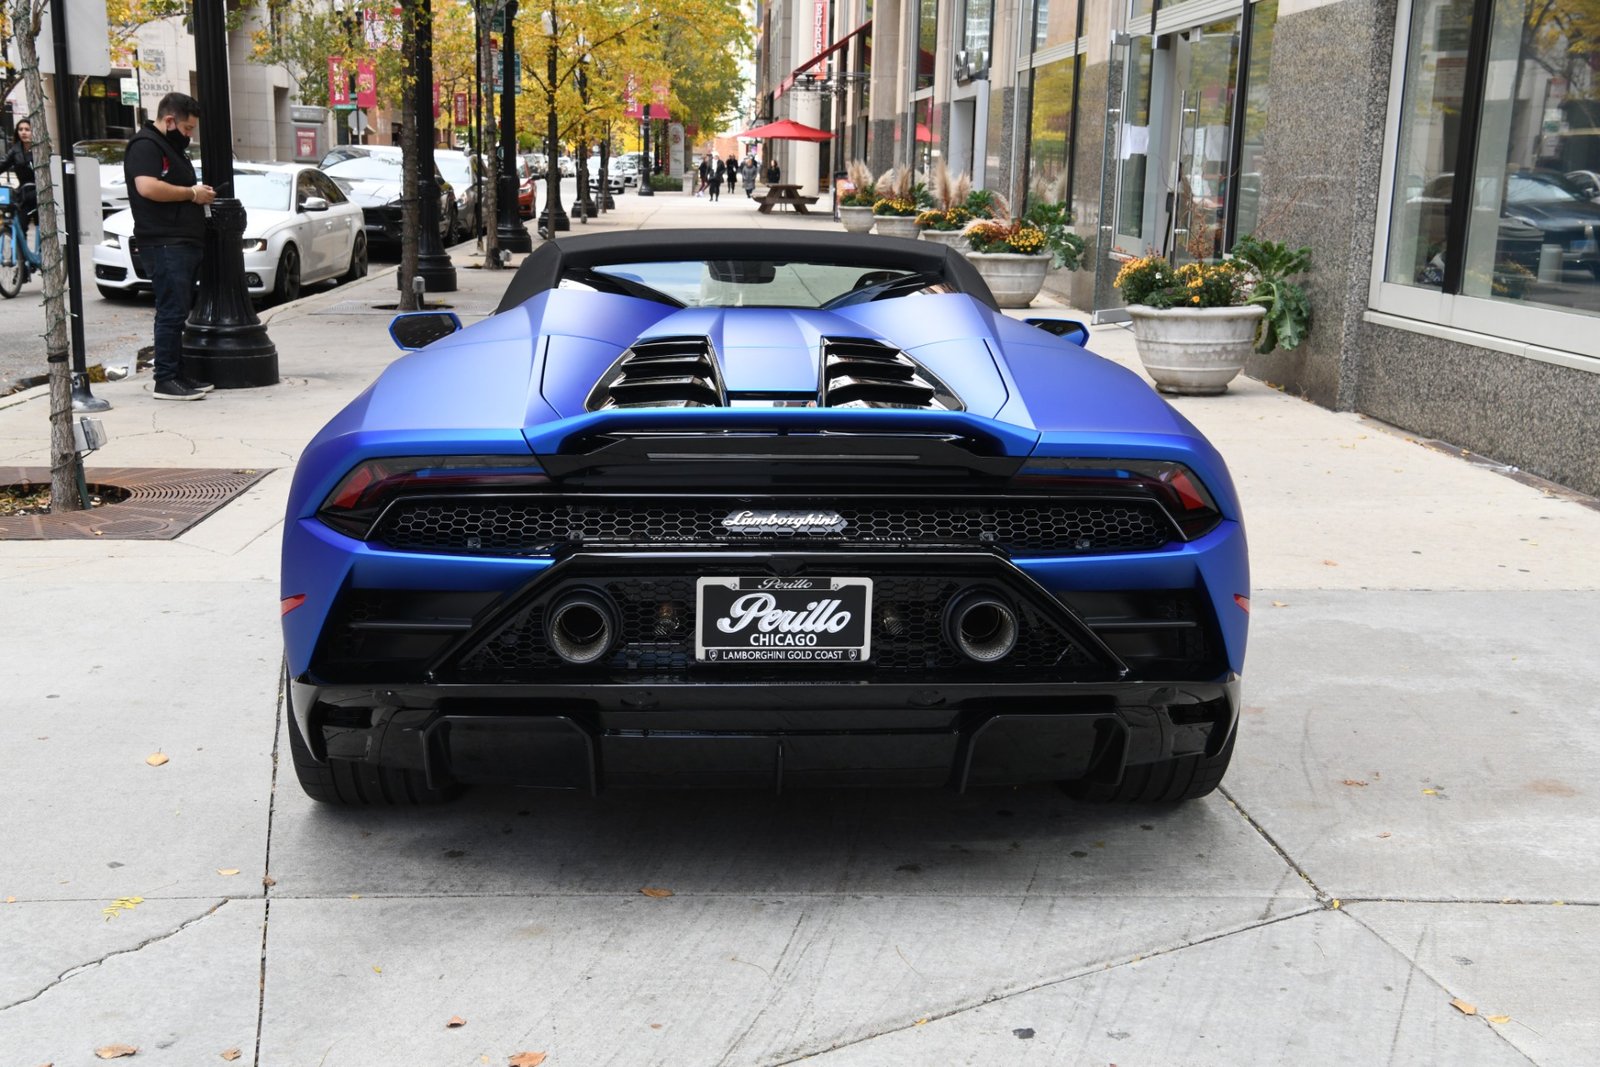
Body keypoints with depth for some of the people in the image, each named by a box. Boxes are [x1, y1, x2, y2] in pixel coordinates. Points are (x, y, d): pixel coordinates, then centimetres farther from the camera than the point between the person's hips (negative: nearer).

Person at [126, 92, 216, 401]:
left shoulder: (171, 147, 23)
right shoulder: (145, 146, -9)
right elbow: (147, 187, -24)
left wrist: (200, 193, 12)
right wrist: (192, 193, -15)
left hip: (183, 242, 10)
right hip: (164, 244, -10)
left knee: (178, 312, 12)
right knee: (172, 312, -11)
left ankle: (178, 374, 17)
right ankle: (165, 381, -9)